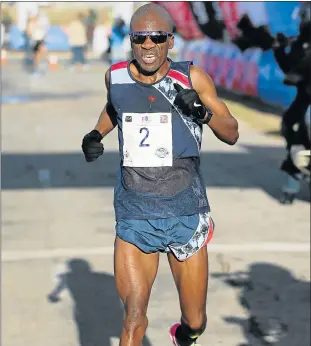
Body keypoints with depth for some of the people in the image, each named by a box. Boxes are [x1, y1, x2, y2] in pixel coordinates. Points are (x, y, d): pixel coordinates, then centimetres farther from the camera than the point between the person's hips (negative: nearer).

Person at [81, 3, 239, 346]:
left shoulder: (191, 78, -5)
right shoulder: (116, 75, 2)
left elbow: (232, 134, 2)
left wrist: (203, 112, -17)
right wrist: (96, 134, 8)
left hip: (185, 213, 0)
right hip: (133, 214, 0)